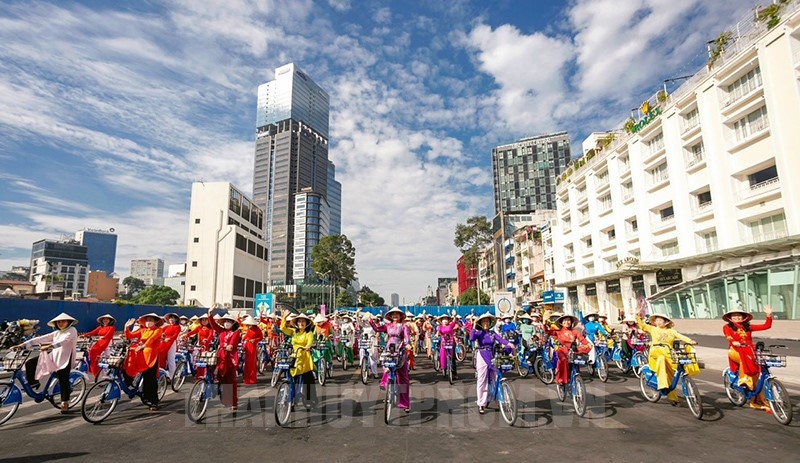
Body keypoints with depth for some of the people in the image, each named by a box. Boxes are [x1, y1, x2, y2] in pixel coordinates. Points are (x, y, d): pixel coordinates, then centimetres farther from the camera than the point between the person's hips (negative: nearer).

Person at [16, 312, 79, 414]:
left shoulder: (72, 330, -5)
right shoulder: (56, 333, 19)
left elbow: (64, 340, -23)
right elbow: (41, 339, 10)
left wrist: (50, 346, -38)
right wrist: (24, 344, -1)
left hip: (64, 359, -7)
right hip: (53, 357, 7)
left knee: (63, 381, -7)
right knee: (29, 364, -4)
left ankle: (65, 403, 5)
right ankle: (33, 383, 14)